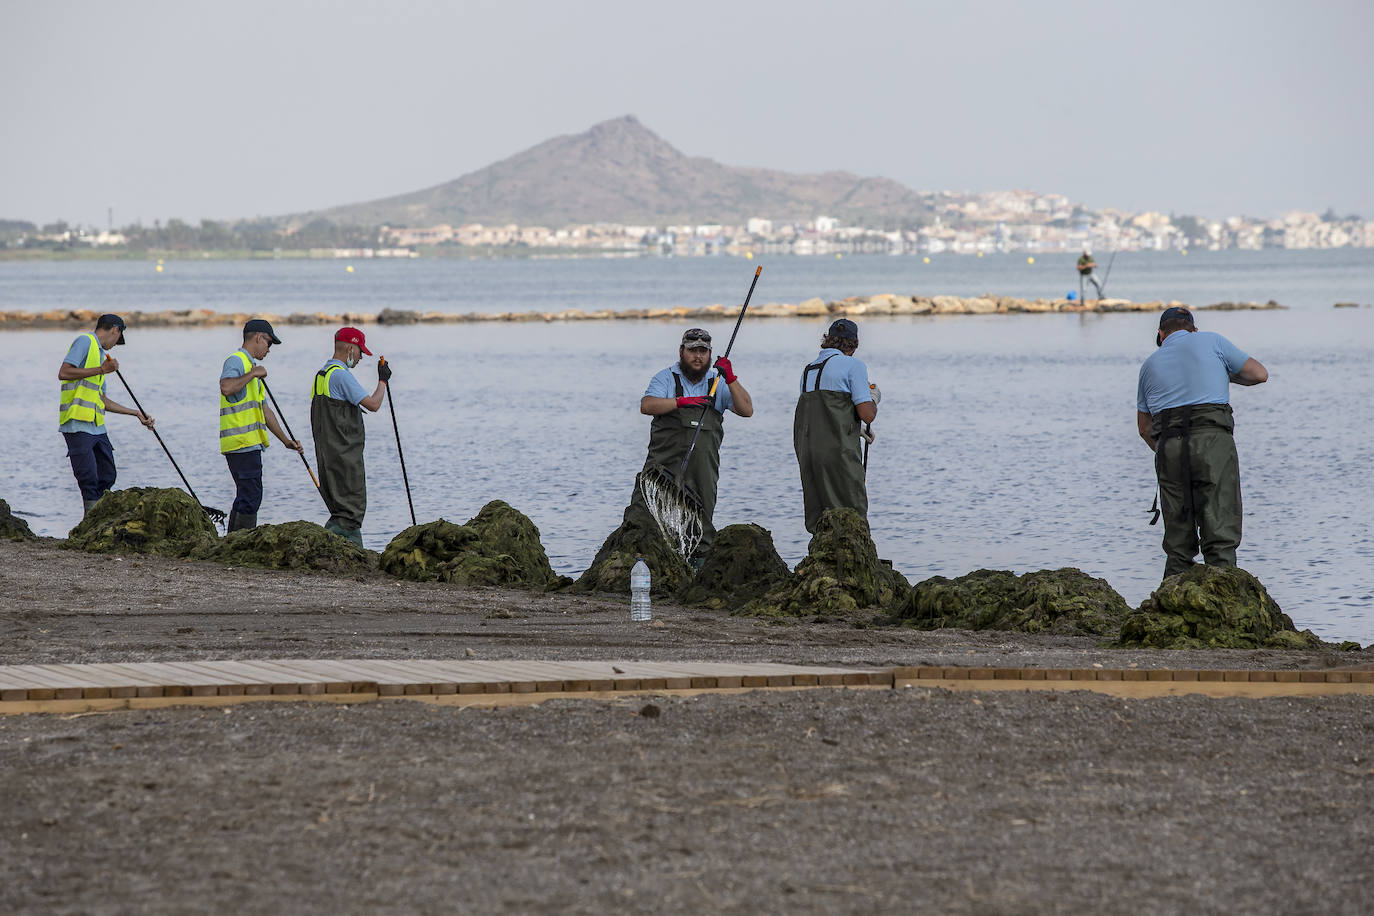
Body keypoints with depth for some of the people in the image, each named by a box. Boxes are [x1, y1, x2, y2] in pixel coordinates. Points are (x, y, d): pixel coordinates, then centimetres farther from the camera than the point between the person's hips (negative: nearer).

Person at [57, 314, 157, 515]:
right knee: (89, 479, -10)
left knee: (107, 476, 9)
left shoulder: (100, 353, 24)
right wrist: (101, 370, -15)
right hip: (77, 424, -9)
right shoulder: (85, 342, -3)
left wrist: (136, 413, 29)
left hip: (97, 427, 9)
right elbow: (63, 373, -17)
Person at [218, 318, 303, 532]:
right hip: (242, 442, -10)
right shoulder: (236, 361, -7)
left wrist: (285, 440, 26)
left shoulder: (251, 366, 25)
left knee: (245, 498, 11)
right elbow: (226, 388, -29)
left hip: (249, 443, 10)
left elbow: (264, 409, 28)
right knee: (250, 497, -13)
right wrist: (252, 374, -18)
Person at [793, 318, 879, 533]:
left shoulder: (809, 369, 19)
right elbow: (867, 414, -9)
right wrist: (874, 398, 13)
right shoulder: (853, 366, -3)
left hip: (806, 450, 7)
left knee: (818, 523, 8)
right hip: (838, 451, -7)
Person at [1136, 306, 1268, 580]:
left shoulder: (1151, 364, 22)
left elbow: (1144, 427, 27)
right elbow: (1259, 374, 13)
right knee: (1221, 536, -6)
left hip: (1168, 447, 3)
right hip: (1213, 439, -3)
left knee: (1178, 543, 9)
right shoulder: (1211, 341, 11)